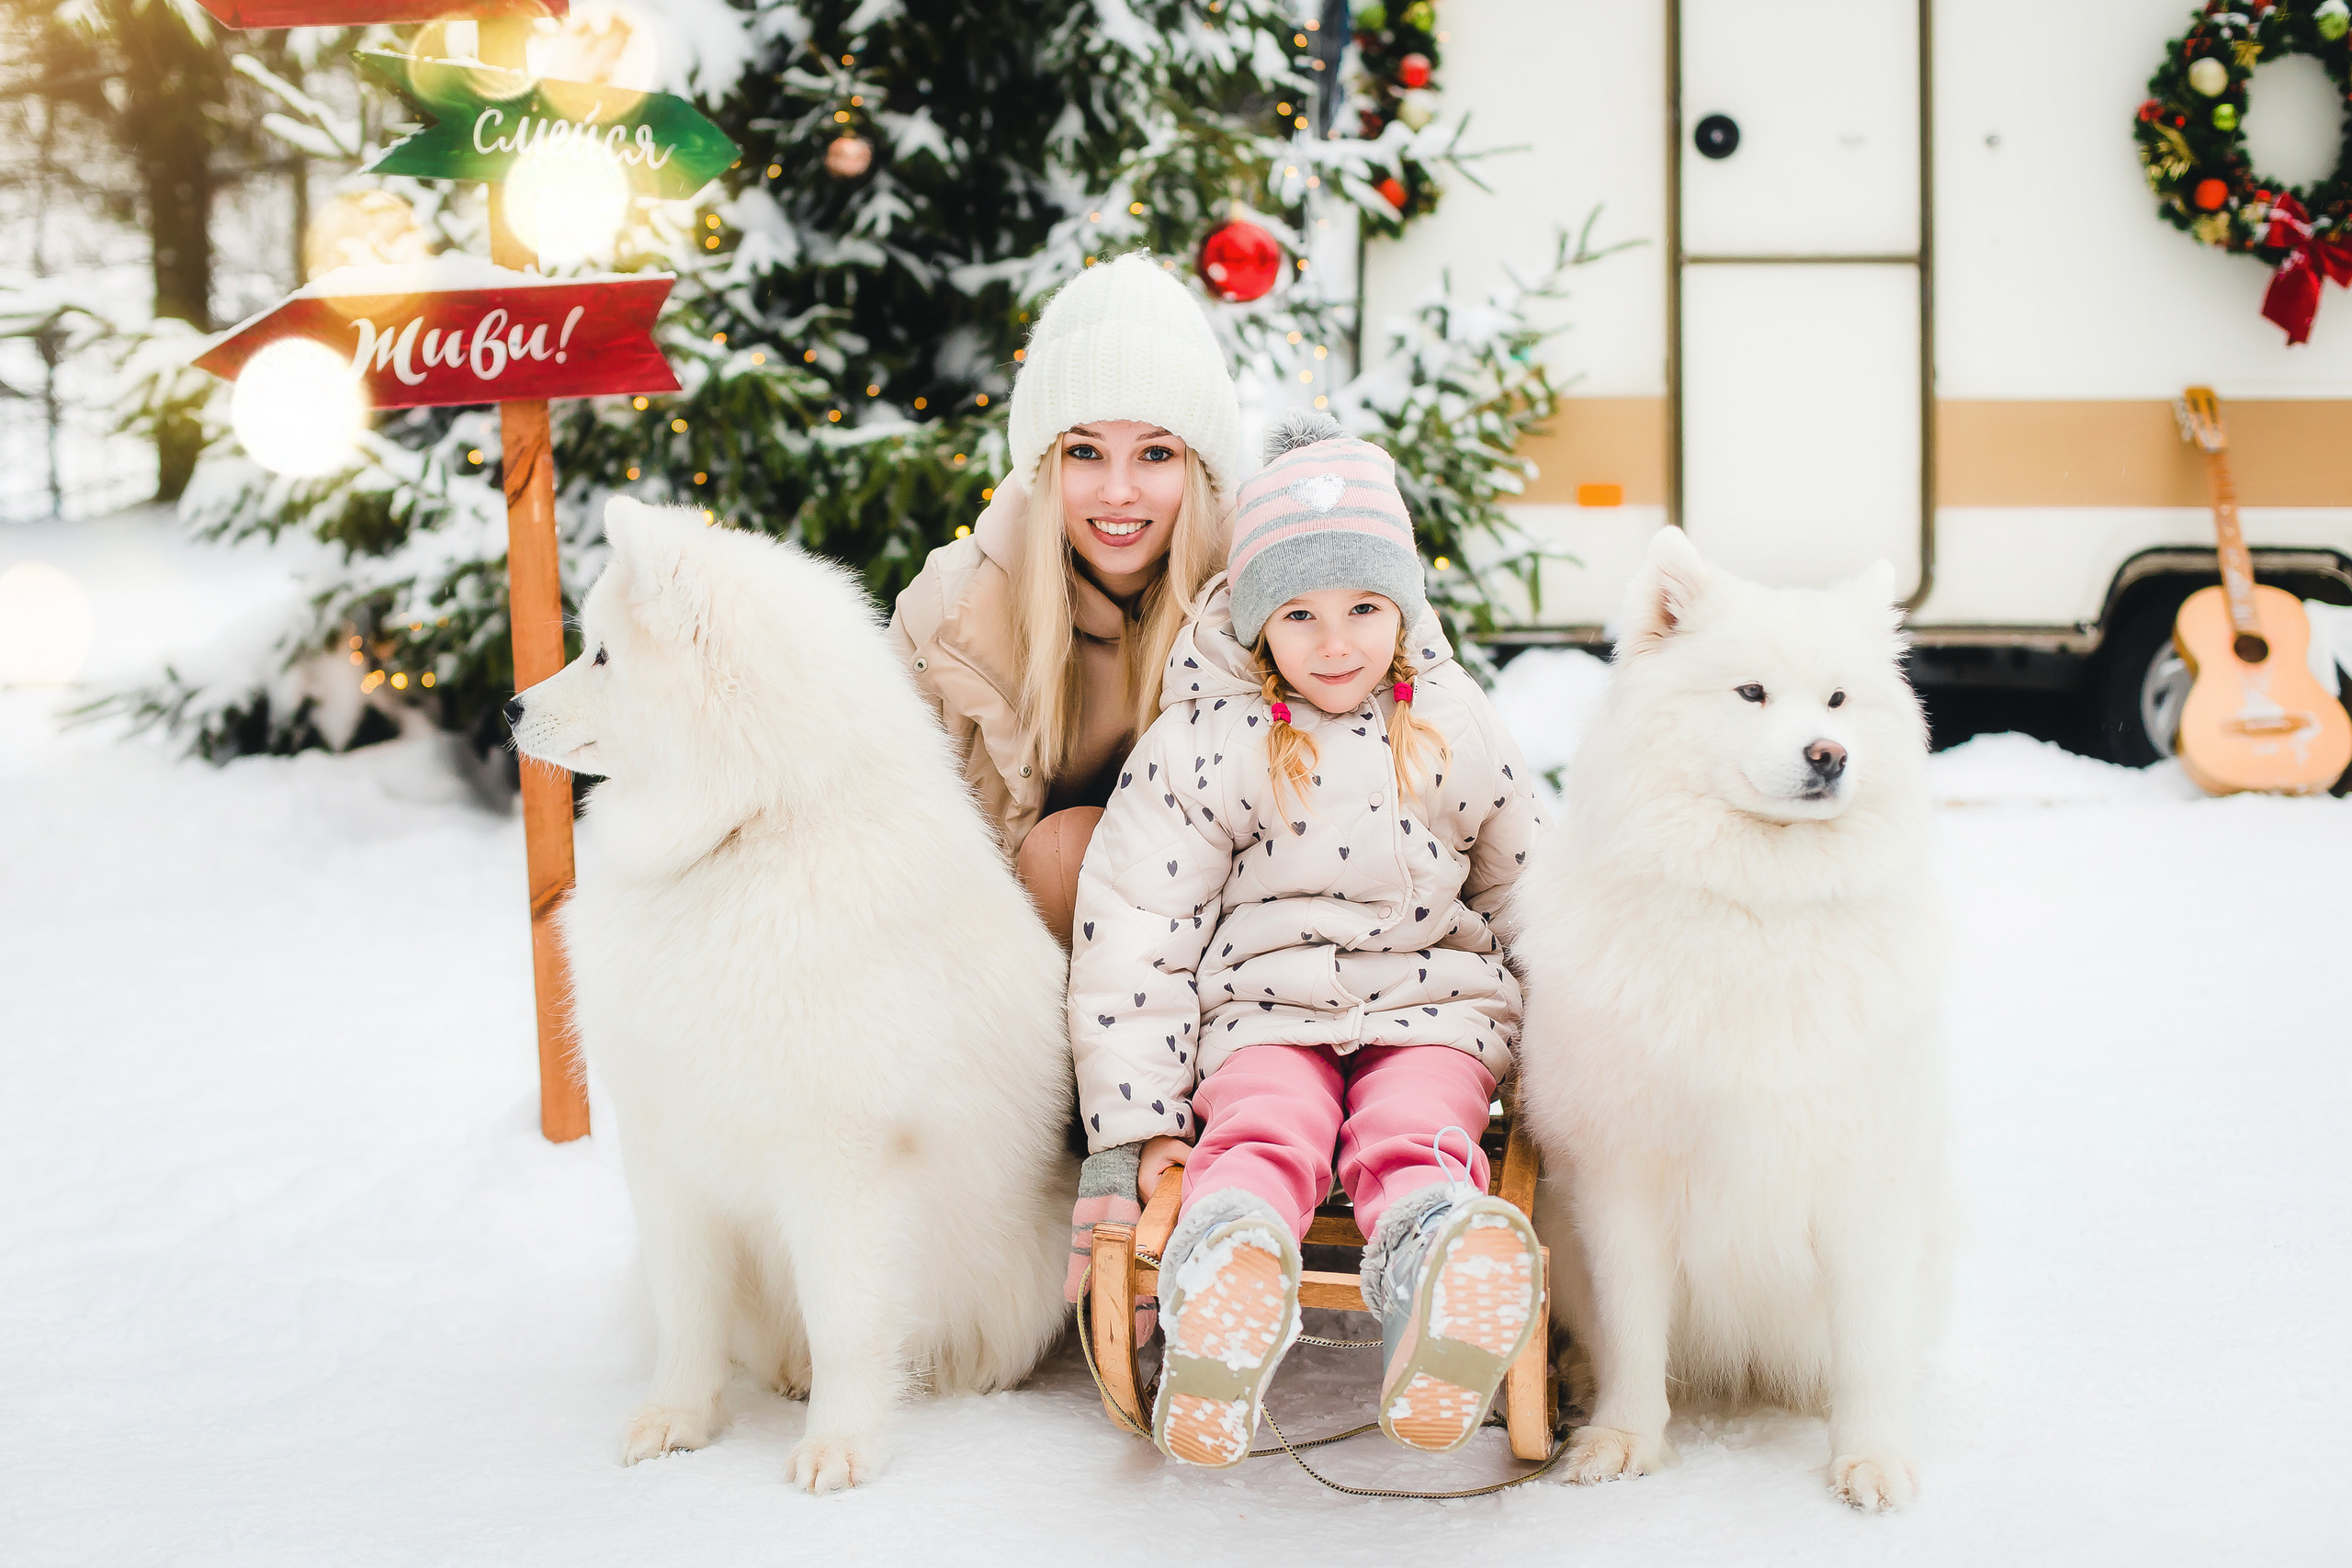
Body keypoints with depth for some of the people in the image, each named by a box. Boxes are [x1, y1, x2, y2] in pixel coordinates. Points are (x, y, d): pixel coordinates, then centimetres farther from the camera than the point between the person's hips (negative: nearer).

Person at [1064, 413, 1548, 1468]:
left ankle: (1439, 1286, -64)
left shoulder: (1457, 733, 7)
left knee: (1413, 1139, -31)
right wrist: (1132, 1126, -6)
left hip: (1431, 1003, 1)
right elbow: (1131, 933, -1)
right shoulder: (1201, 746, -1)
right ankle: (1222, 1283, -65)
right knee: (1262, 1131, -33)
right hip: (1263, 1008, -1)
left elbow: (1528, 898, 21)